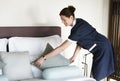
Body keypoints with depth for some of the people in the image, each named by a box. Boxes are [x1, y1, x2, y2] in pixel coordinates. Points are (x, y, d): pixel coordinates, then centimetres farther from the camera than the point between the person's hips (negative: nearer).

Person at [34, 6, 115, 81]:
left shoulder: (77, 29, -30)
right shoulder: (78, 22, -3)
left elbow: (62, 48, -29)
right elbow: (80, 40, 7)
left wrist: (43, 58, -26)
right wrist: (75, 55, -1)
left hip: (103, 48, -9)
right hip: (99, 48, 9)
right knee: (95, 74, 14)